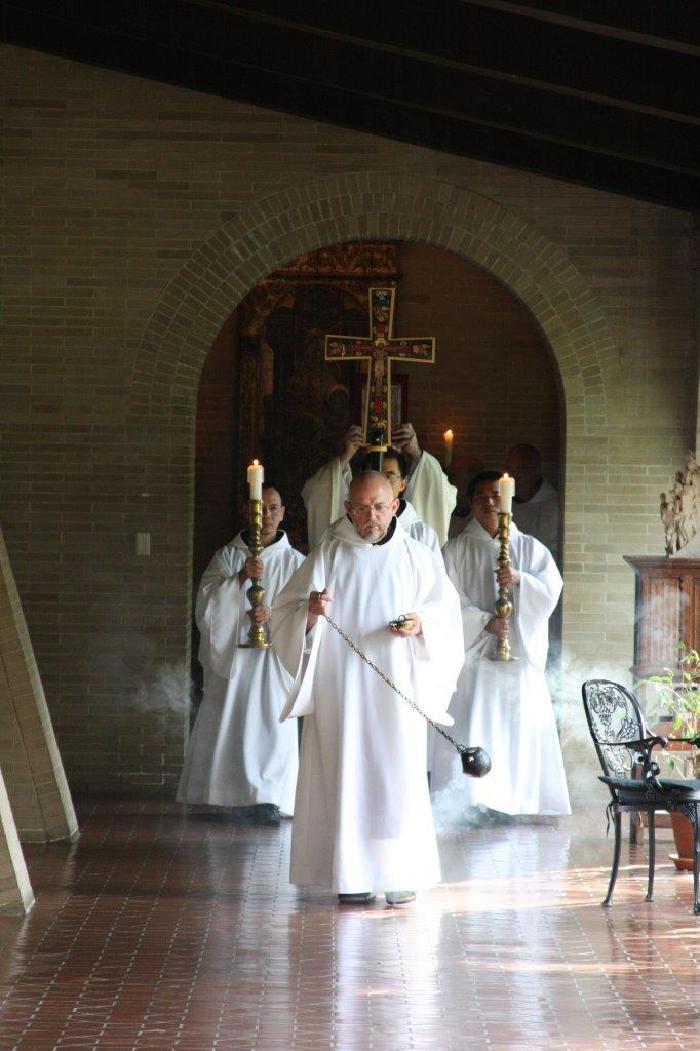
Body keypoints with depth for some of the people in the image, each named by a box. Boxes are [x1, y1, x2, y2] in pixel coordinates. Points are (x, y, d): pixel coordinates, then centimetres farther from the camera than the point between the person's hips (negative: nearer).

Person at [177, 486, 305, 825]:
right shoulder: (227, 556, 6)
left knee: (270, 723, -8)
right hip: (230, 655, 1)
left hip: (273, 659, -1)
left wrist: (274, 615, -18)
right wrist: (241, 577, -19)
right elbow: (206, 605, -5)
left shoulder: (294, 562, 5)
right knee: (227, 726, 2)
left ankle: (266, 799, -8)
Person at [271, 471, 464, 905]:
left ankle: (401, 873, 4)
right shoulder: (328, 555, 5)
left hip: (396, 688, 0)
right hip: (340, 686, 0)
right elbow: (285, 611, 4)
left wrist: (420, 625, -10)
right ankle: (353, 873, 1)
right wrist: (310, 611, -18)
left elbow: (446, 611, 11)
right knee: (345, 774, -3)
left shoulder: (417, 556, 7)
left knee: (398, 777, -3)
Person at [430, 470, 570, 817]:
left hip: (520, 657, 2)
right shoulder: (457, 550, 7)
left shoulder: (531, 549, 14)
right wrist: (485, 622, -17)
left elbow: (551, 589, 2)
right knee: (472, 731, -11)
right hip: (475, 655, -2)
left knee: (521, 733, -2)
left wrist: (520, 579, -17)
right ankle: (467, 805, -13)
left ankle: (521, 802, 2)